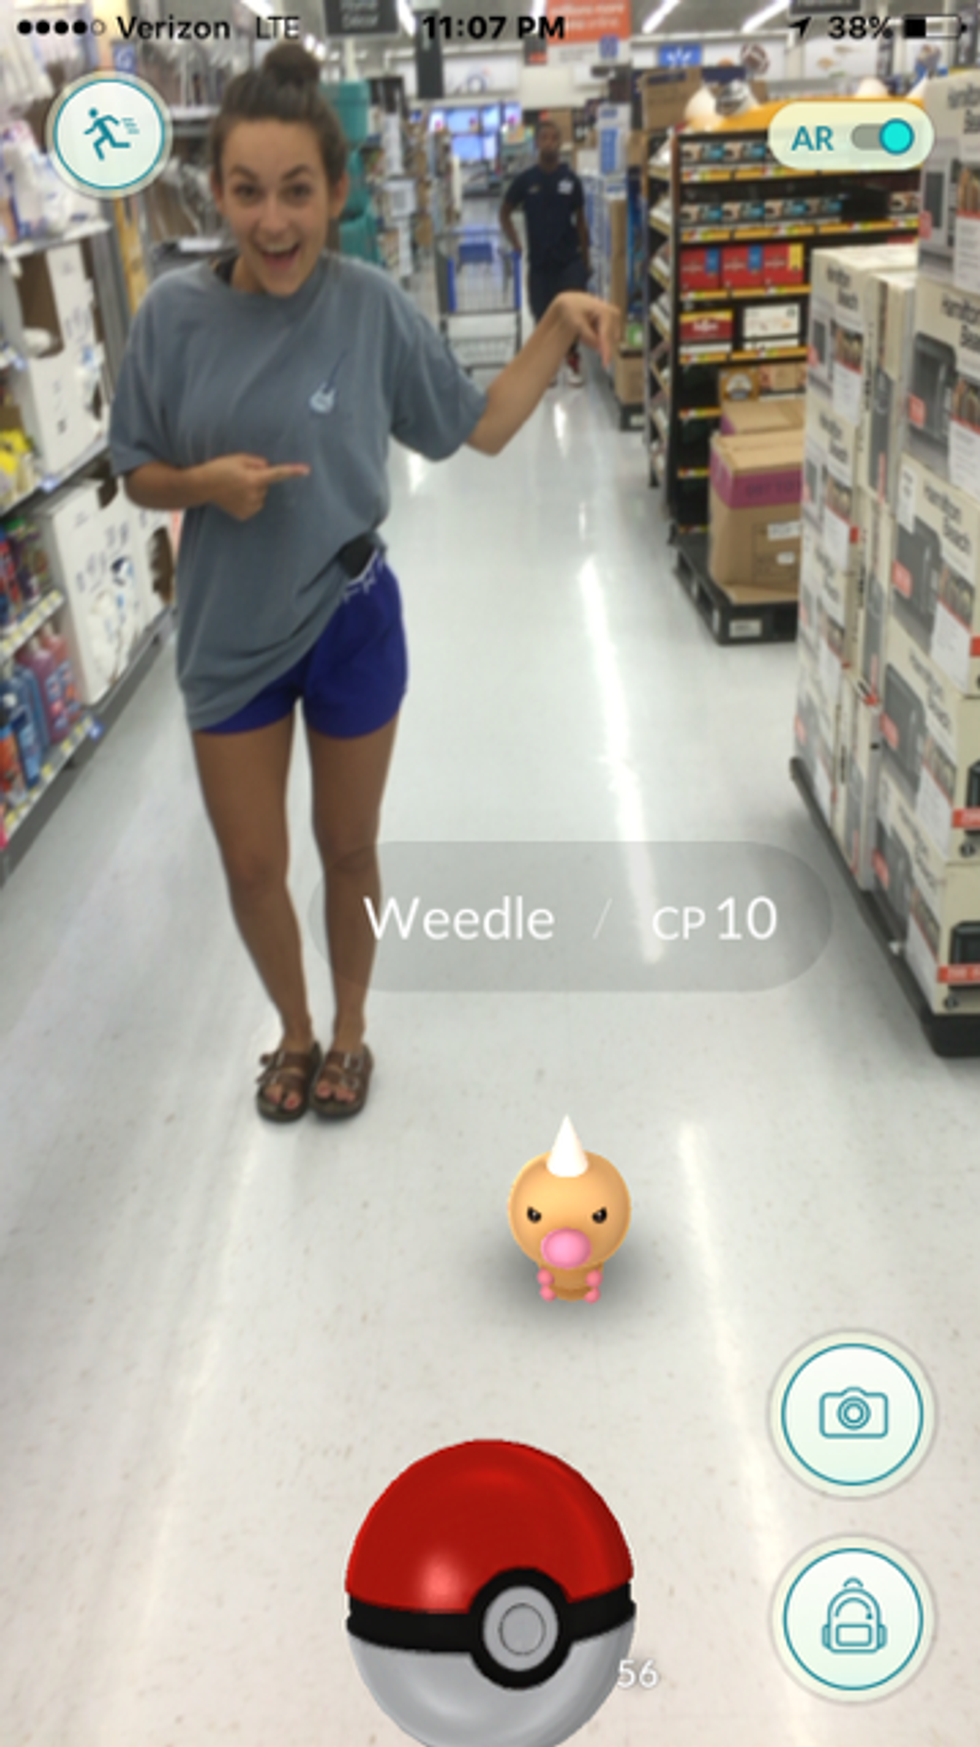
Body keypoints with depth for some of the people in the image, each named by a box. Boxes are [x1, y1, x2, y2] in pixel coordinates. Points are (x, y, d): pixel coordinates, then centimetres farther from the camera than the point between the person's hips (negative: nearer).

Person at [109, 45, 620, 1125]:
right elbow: (136, 474, 0)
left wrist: (560, 327, -12)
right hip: (228, 635, 1)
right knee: (251, 866, 12)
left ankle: (349, 1032, 40)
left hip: (351, 621, -1)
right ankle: (292, 1030, 39)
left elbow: (483, 429, -1)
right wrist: (203, 482, -21)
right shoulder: (174, 312, -10)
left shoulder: (372, 306, -11)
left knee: (347, 849, 16)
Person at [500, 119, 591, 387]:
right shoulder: (525, 180, -1)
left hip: (570, 259, 0)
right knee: (543, 316, 6)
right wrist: (517, 246, 1)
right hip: (539, 261, 0)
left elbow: (580, 220, 7)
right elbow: (505, 213, 9)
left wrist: (586, 258, 5)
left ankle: (571, 357, 16)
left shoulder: (571, 179, 0)